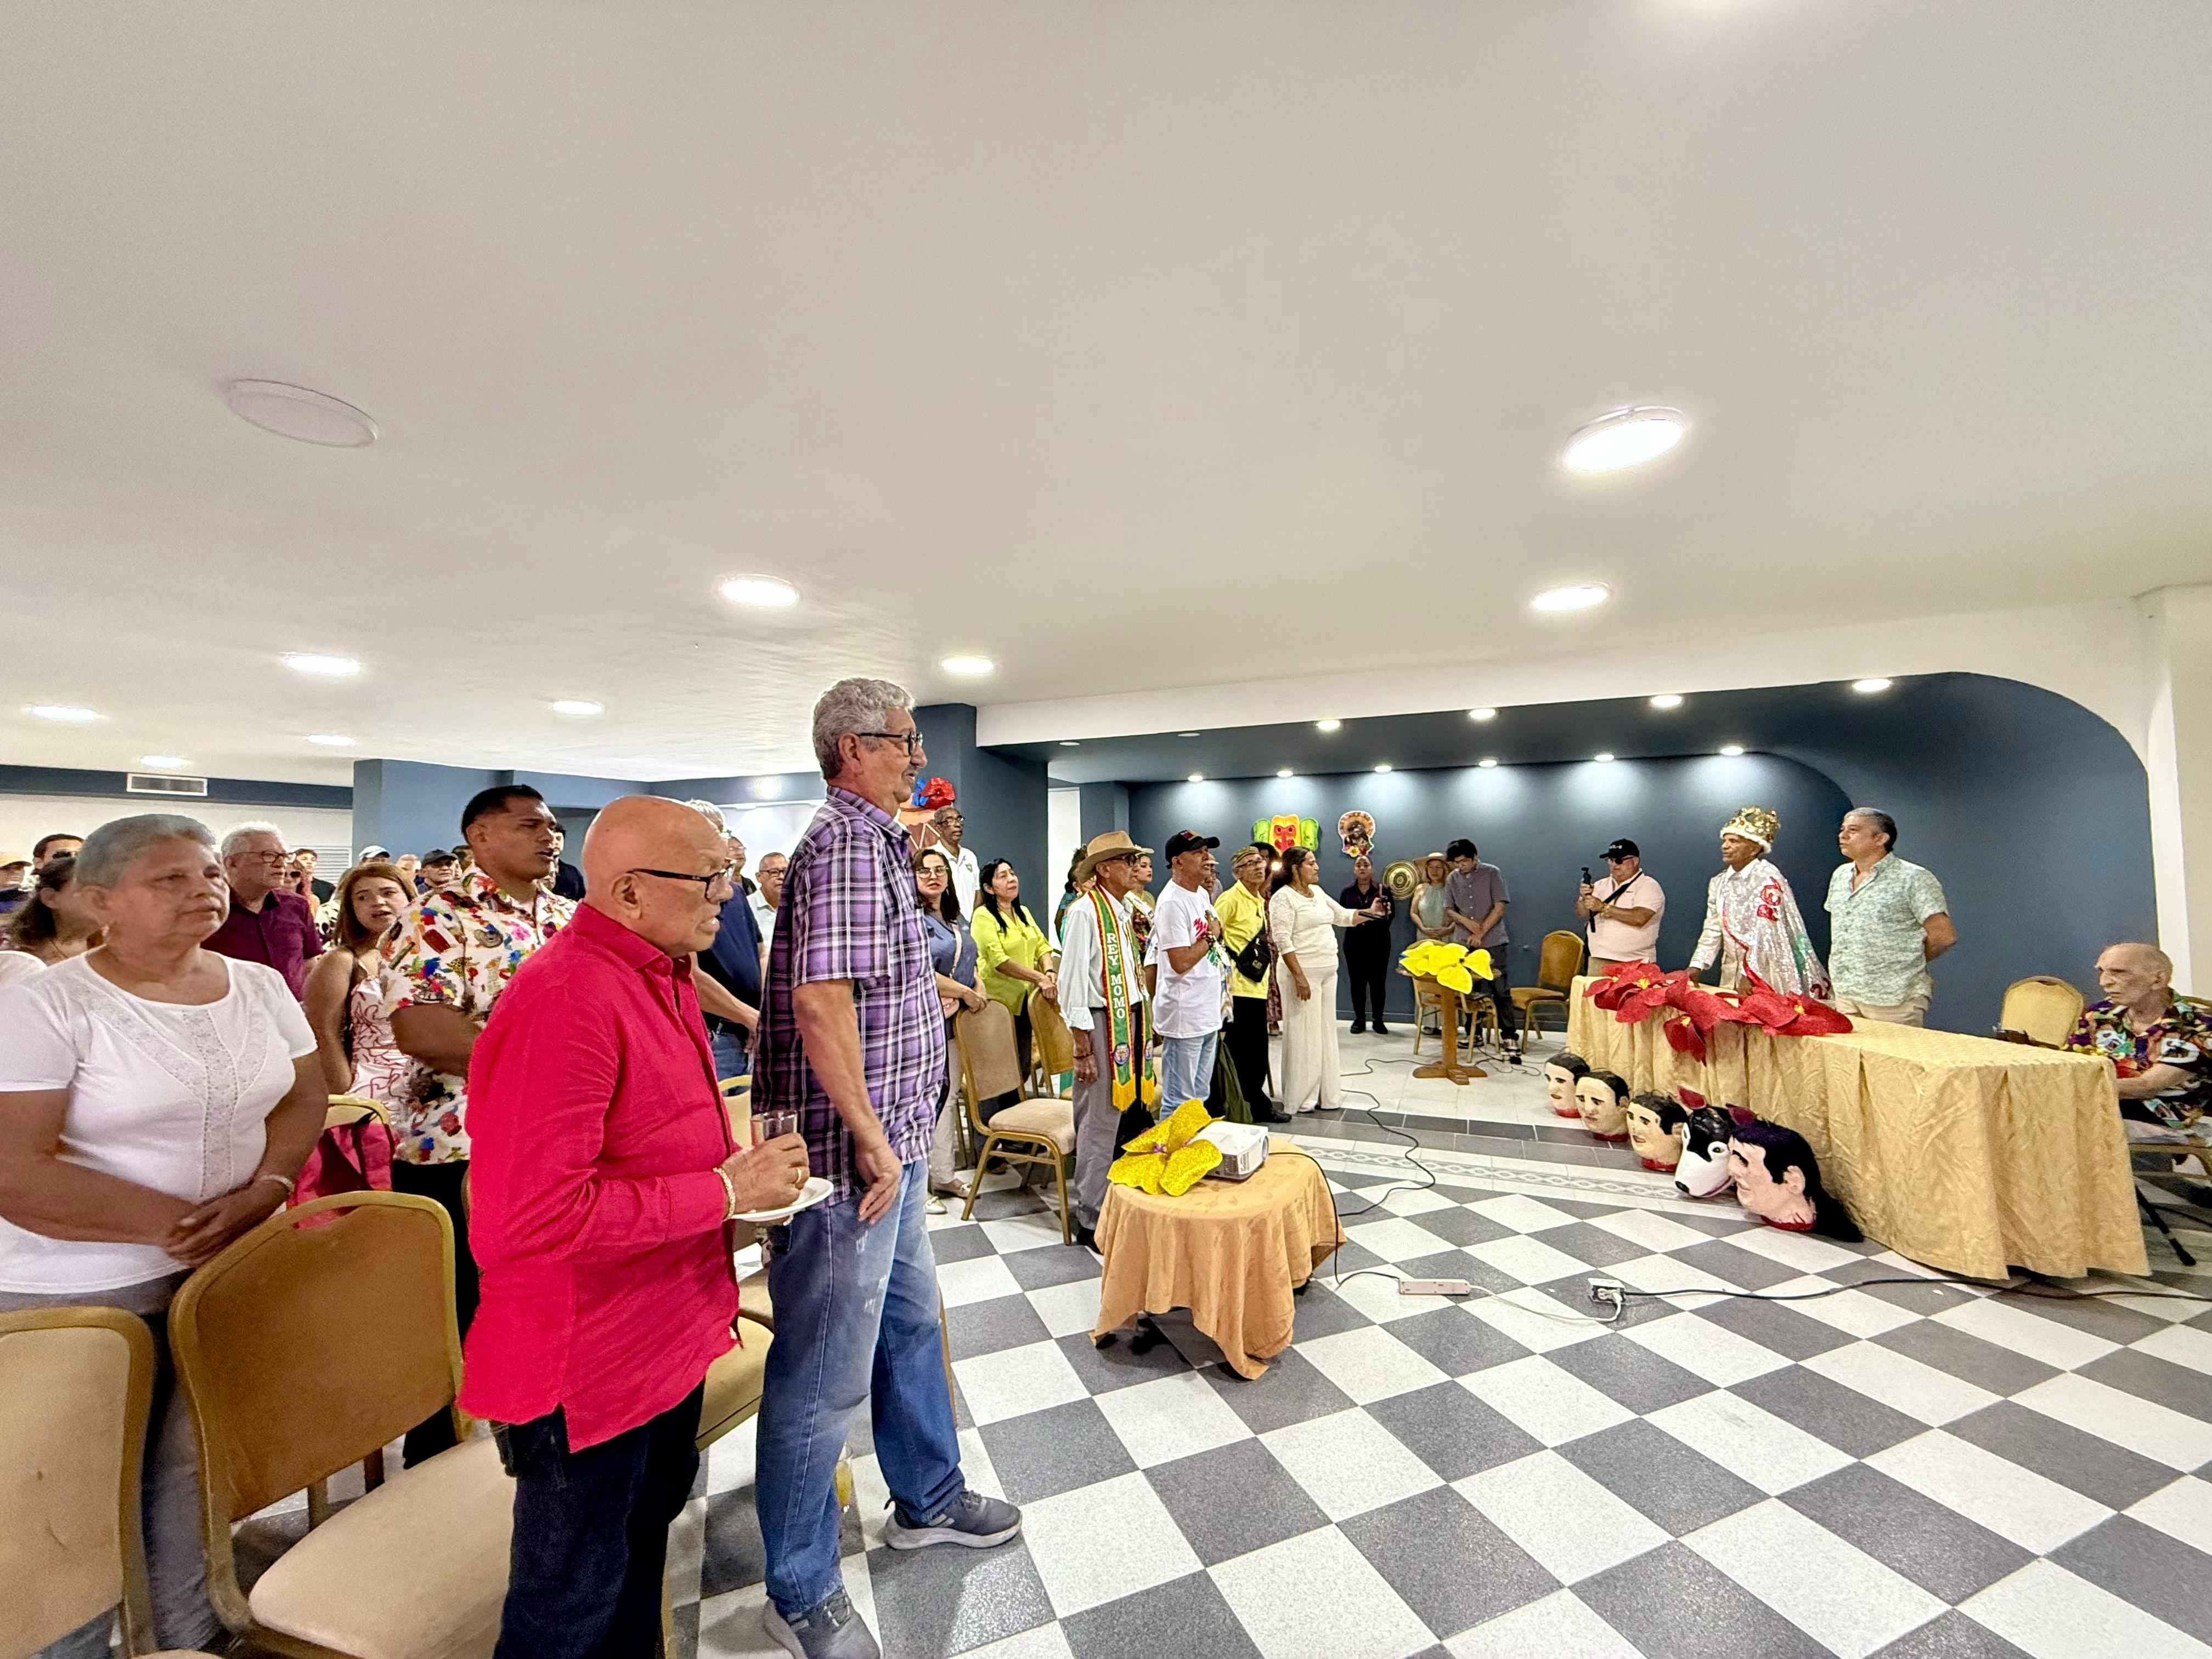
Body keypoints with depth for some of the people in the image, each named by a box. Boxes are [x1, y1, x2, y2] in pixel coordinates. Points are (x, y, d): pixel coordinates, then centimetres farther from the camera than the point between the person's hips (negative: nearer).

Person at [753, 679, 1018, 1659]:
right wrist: (870, 1137, -24)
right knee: (826, 1376, 8)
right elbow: (820, 996, -30)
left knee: (910, 1321, 25)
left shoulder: (870, 841, 13)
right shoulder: (847, 844, -20)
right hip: (852, 1157, -11)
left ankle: (925, 1500, 47)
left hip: (889, 1148, 11)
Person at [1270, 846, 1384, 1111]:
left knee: (1326, 1031, 13)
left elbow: (1343, 916, 25)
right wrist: (1299, 977, -23)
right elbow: (1283, 941, -19)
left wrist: (1368, 913, 9)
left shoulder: (1317, 892, 14)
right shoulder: (1283, 898, -12)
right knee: (1304, 1034, -3)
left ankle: (1325, 1094, 24)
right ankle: (1300, 1098, 10)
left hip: (1328, 972, 9)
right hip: (1303, 972, -8)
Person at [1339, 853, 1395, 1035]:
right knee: (1357, 981, 4)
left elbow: (1391, 914, 4)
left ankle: (1378, 1021, 13)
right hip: (1354, 943, 1)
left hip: (1378, 942, -1)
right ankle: (1359, 1020, 15)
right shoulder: (1347, 892, 8)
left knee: (1378, 981, 2)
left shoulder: (1382, 890, 5)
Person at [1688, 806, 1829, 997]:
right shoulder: (1718, 883, 9)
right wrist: (1697, 966, -4)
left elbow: (1765, 933, -19)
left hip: (1766, 975, -6)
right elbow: (1713, 931, 7)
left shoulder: (1768, 878, -11)